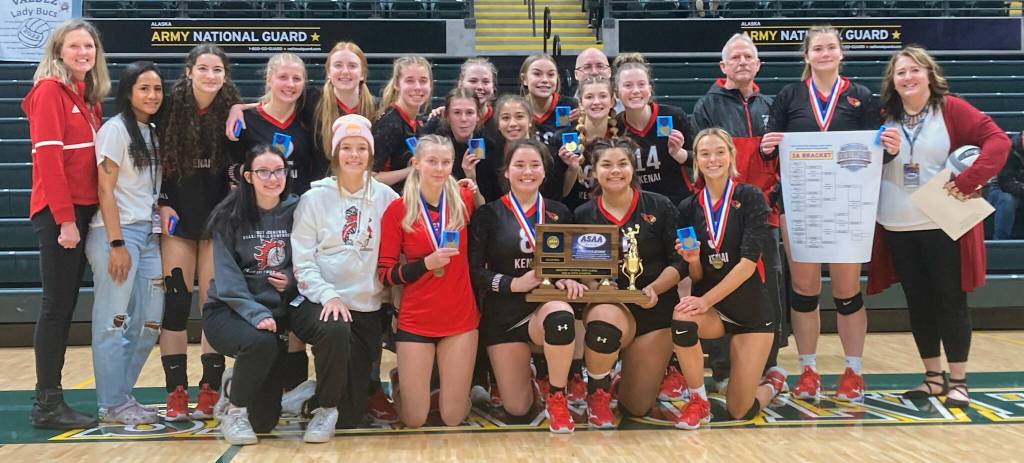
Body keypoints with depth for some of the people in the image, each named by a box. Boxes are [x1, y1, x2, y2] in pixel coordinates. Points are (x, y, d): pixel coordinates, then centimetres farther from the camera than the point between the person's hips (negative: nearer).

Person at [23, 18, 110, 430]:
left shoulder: (91, 97, 16)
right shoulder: (50, 90, -7)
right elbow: (47, 156, -15)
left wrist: (87, 214, 6)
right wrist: (64, 219, -18)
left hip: (83, 211, 8)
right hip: (58, 214, -8)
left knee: (65, 307, 10)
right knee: (57, 306, -4)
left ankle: (49, 397, 18)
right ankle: (48, 404, 3)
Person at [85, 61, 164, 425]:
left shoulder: (154, 132, 16)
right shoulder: (115, 129, -5)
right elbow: (105, 190, -10)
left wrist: (160, 231, 8)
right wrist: (117, 244, -15)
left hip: (149, 233, 8)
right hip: (117, 232, -7)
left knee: (150, 322, 7)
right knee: (114, 322, -4)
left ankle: (121, 396, 18)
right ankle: (113, 405, 4)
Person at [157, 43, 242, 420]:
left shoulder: (233, 111, -3)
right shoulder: (171, 108, -3)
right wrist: (163, 204, -4)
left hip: (218, 219, 0)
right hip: (178, 219, 0)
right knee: (175, 303, -2)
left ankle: (210, 391, 9)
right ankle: (176, 393, 6)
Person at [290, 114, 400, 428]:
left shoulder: (386, 198, 5)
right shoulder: (315, 198, 0)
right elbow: (302, 259, -4)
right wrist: (328, 296, -17)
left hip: (369, 307, 2)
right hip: (324, 301, -2)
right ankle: (321, 404, -5)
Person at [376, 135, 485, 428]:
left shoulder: (463, 199, -1)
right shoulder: (398, 209, -7)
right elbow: (385, 275, -6)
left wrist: (476, 191, -1)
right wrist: (426, 263, -20)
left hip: (461, 317, 2)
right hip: (416, 320, -2)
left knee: (454, 418, 6)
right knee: (414, 420, 4)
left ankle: (458, 383, 38)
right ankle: (399, 383, 35)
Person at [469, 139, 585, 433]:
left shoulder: (559, 213, 8)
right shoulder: (489, 214, 0)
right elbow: (473, 271, -6)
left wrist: (570, 280, -10)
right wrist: (513, 284, -18)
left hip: (547, 306, 1)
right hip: (504, 314, 0)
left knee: (560, 315, -40)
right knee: (517, 410, -3)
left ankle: (557, 396, -13)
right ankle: (522, 371, 36)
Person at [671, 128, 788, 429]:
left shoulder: (750, 198, -10)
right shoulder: (689, 208, 1)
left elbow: (748, 262, -19)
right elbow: (697, 276, 3)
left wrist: (706, 300, -24)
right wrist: (692, 261, -20)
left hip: (752, 311, -3)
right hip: (710, 307, 3)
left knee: (740, 412, -6)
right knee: (682, 318, -34)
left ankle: (773, 382, 31)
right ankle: (698, 402, -11)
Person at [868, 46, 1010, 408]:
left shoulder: (951, 109, -5)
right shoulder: (885, 117, 7)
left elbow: (998, 140, -12)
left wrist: (967, 182, -21)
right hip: (897, 227, 4)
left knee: (950, 299, 2)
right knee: (917, 302, 10)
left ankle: (958, 380, 14)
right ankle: (933, 376, 22)